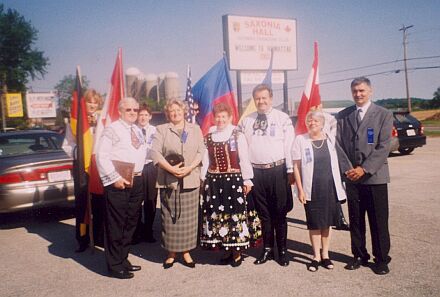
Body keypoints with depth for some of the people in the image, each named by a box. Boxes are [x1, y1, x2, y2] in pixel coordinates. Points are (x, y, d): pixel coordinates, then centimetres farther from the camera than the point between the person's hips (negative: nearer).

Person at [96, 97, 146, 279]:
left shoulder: (138, 131, 17)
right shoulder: (112, 129, -6)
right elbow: (101, 156, -13)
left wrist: (139, 175, 7)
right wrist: (114, 178, -17)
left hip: (136, 181, 8)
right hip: (118, 183, -8)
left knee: (130, 222, 15)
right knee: (116, 224, -2)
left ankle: (123, 259, 29)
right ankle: (115, 265, 10)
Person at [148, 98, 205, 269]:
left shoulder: (195, 129, 13)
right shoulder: (161, 129, 8)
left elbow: (201, 151, 4)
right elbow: (155, 152, -4)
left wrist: (188, 168, -11)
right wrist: (171, 169, -15)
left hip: (190, 180, 1)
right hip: (168, 181, -1)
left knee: (188, 217, 3)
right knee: (170, 218, 2)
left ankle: (186, 251, 14)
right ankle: (171, 252, 13)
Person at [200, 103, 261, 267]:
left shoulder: (238, 136, -4)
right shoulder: (208, 137, 8)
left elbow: (244, 160, -5)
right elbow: (206, 160, 10)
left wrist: (247, 180, -7)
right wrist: (203, 179, 8)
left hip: (234, 181, -4)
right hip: (214, 181, 4)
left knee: (235, 213, 1)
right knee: (217, 214, 8)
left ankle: (237, 252, 16)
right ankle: (227, 251, 23)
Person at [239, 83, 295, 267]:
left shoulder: (282, 118, -1)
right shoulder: (246, 121, 9)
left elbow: (289, 146, -4)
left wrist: (291, 171, -8)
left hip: (277, 171, -3)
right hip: (256, 172, 3)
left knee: (279, 213, 7)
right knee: (263, 213, 13)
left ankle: (282, 251, 20)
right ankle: (267, 249, 27)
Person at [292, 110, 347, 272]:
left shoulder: (331, 139, 4)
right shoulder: (300, 140, -3)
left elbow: (337, 163, 8)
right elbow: (296, 166, -3)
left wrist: (339, 186, 3)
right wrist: (300, 189, -7)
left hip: (330, 187, 2)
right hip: (311, 189, -2)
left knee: (326, 222, 12)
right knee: (314, 223, 5)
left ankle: (325, 254, 26)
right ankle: (316, 256, 20)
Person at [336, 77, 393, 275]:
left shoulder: (384, 115, 0)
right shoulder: (343, 116, 8)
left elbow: (384, 147, -7)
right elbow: (338, 144, 4)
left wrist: (364, 168, -14)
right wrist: (347, 169, -8)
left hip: (375, 176, -2)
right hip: (351, 177, 3)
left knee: (378, 221, 4)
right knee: (355, 220, 10)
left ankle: (381, 258, 19)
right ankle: (359, 256, 24)